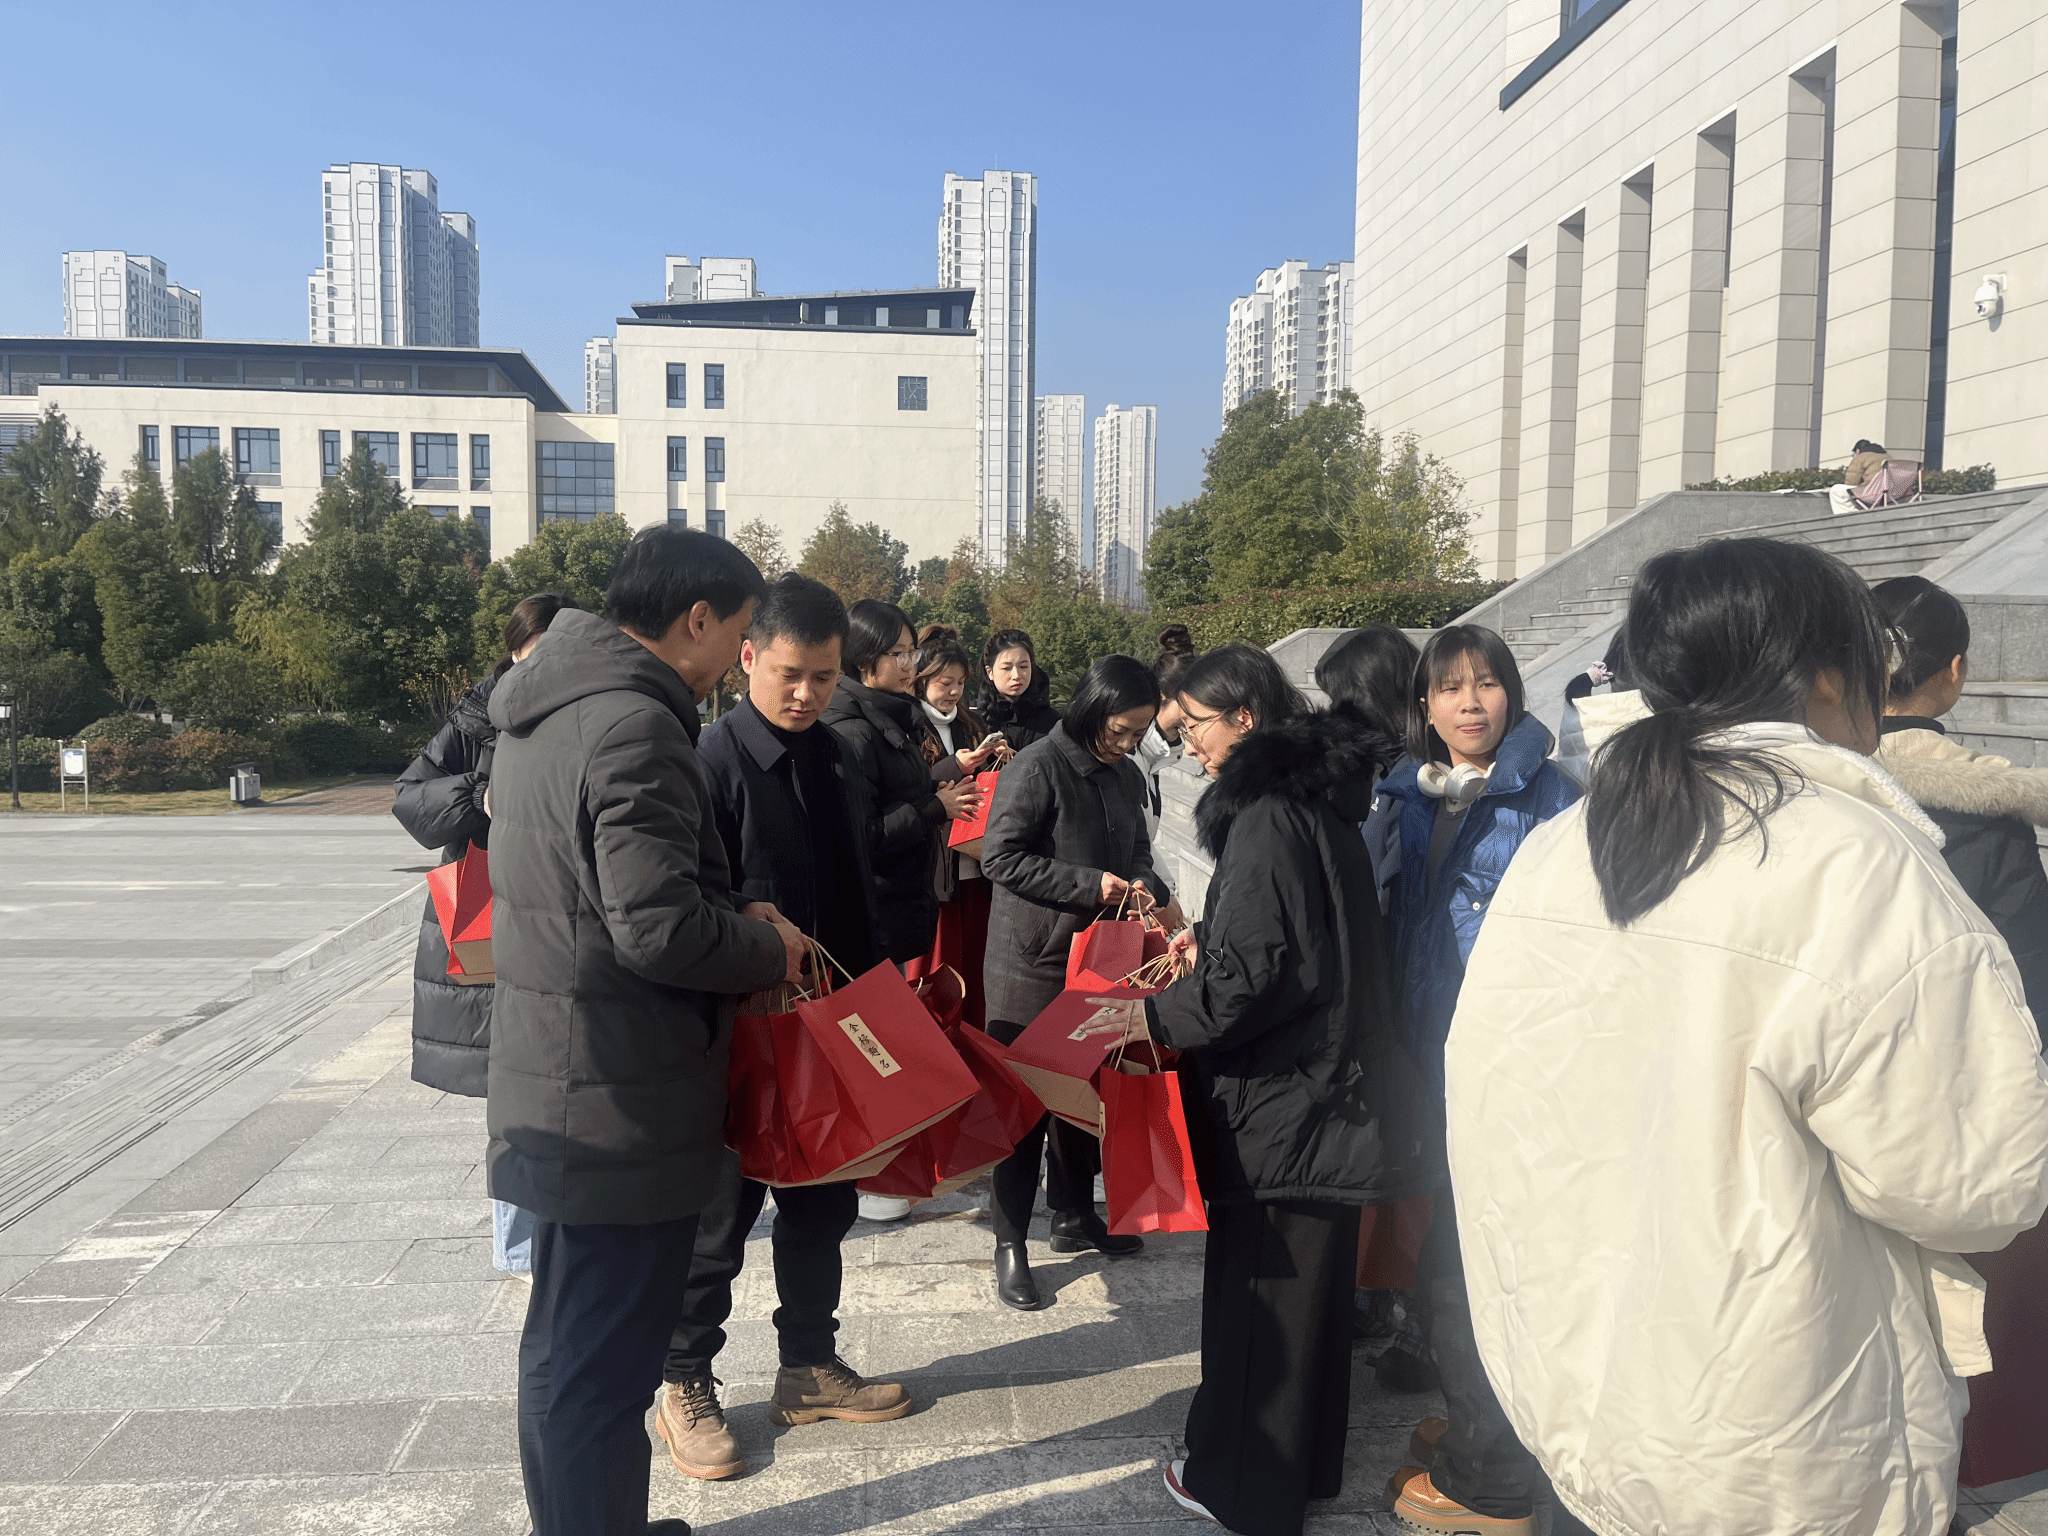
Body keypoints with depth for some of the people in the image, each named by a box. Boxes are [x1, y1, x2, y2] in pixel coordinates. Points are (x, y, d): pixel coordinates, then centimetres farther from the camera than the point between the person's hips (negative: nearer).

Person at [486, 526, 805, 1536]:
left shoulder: (545, 709, 10)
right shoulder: (635, 726, -22)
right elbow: (661, 930, -27)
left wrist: (734, 918, 10)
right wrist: (770, 949, -10)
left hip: (550, 1086, 10)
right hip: (620, 1109, -10)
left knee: (566, 1343, 23)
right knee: (600, 1368, 3)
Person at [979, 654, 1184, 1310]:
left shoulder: (1127, 776, 6)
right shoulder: (1038, 765, -15)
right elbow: (999, 856, -19)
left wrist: (1149, 889, -5)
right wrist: (1089, 885, -22)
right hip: (1031, 966, -7)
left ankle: (1076, 1216, 35)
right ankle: (1010, 1246, 11)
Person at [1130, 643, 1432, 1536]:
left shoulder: (1266, 819, -21)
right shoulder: (1317, 797, 8)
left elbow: (1250, 980, -23)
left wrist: (1154, 1015, -13)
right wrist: (1210, 943, 14)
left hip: (1279, 1095, -9)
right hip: (1329, 1083, 9)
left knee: (1259, 1287, 5)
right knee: (1307, 1279, 20)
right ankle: (1305, 1462, 37)